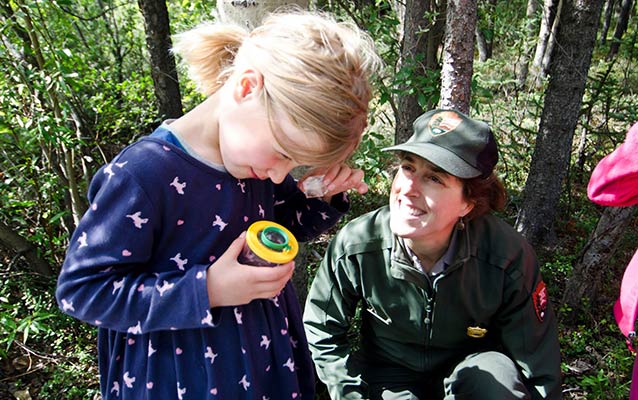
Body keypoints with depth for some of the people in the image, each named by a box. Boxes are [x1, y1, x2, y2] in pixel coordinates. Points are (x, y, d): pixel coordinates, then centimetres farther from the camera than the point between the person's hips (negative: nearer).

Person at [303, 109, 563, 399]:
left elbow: (540, 373, -13)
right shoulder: (353, 246, -22)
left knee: (496, 374, -32)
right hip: (389, 375, 1)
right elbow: (321, 332, -6)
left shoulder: (509, 257, -24)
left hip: (474, 374, 0)